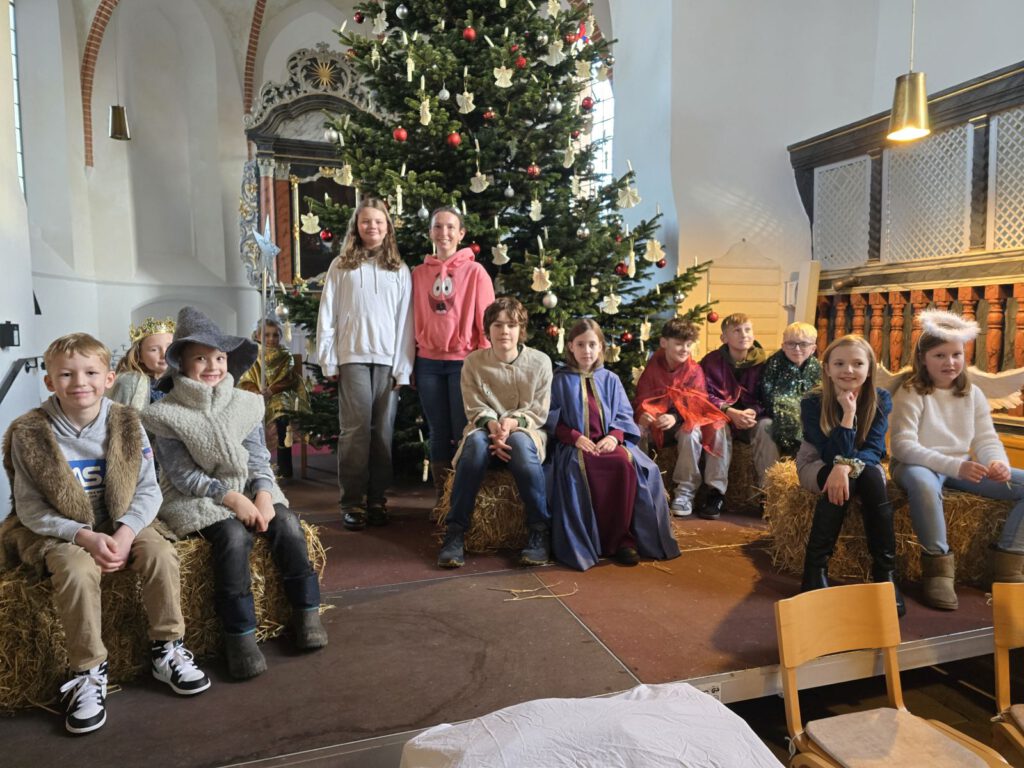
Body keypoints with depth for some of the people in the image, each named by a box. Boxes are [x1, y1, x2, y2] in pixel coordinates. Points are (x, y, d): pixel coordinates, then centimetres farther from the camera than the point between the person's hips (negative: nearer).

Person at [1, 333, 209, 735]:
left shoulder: (126, 424, -6)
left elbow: (148, 489, -4)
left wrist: (126, 530, -21)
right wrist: (84, 536, -23)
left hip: (121, 524, 2)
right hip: (56, 532, -2)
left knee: (161, 551, -23)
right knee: (77, 568, -32)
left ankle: (166, 648, -3)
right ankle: (88, 671, -13)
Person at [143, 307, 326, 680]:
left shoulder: (245, 404, 6)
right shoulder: (166, 414, -6)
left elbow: (258, 460, 3)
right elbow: (183, 476, -11)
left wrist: (263, 494, -17)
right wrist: (231, 498, -22)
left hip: (247, 490, 4)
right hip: (195, 498, -4)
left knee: (286, 522, -23)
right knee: (233, 535, -32)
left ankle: (306, 611, -10)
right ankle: (240, 635, -22)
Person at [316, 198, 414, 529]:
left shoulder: (400, 270, 11)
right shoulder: (341, 266, 10)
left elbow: (405, 320, 6)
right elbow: (327, 316, 6)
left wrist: (403, 366, -1)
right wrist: (328, 361, -1)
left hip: (389, 360, 1)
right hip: (353, 357, -1)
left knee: (383, 431, 3)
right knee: (355, 430, -4)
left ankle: (378, 500, 12)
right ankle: (352, 503, 4)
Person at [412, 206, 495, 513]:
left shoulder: (475, 272, 0)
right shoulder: (419, 273, 9)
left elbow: (486, 321, -2)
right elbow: (416, 321, 10)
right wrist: (412, 362, 8)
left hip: (464, 361, -3)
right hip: (428, 363, 3)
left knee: (464, 433, -1)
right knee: (438, 433, 9)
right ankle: (442, 498, 20)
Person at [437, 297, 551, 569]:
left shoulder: (540, 361, -2)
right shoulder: (473, 362, 0)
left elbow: (539, 412, -4)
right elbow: (475, 409, -2)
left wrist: (512, 423, -23)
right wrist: (493, 425, -24)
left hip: (525, 430, -1)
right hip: (485, 428, 1)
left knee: (520, 444, -38)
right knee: (476, 441, -36)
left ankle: (540, 531, -25)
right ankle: (454, 531, -29)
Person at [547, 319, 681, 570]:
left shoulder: (610, 379, 17)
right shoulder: (560, 380, 10)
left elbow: (624, 415, 12)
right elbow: (552, 418, 3)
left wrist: (614, 436, -10)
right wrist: (576, 437, -14)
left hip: (609, 441, 2)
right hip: (575, 444, -2)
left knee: (626, 463, -32)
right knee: (579, 468, -37)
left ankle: (620, 537, -21)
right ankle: (587, 542, -24)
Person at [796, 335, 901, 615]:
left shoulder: (880, 399, -14)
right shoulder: (813, 402, -21)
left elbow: (875, 449, -18)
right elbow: (834, 455, -26)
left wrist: (847, 466, -39)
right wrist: (848, 414, -37)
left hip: (862, 466, 2)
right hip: (818, 466, -2)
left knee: (872, 476, -33)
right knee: (841, 482, -35)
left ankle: (885, 571, -28)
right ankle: (815, 569, -29)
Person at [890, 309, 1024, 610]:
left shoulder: (972, 393, 6)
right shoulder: (910, 393, -12)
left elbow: (987, 440, 2)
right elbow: (903, 446, -22)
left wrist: (998, 463, -24)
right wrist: (954, 465, -34)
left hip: (961, 468, 6)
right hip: (919, 466, -6)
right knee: (923, 483, -42)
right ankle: (938, 564, -25)